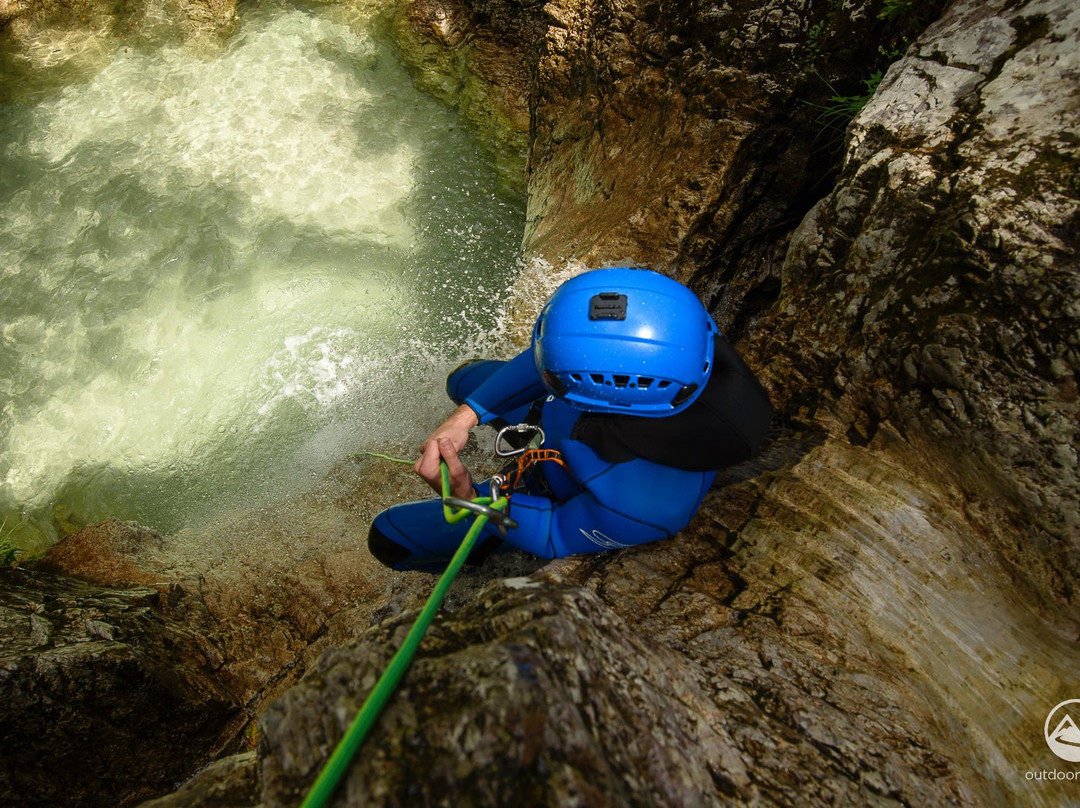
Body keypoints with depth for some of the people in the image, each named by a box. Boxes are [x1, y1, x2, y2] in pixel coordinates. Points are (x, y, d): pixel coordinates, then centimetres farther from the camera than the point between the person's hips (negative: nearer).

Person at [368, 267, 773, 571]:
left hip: (563, 502, -4)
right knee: (464, 379, 28)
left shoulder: (638, 505, -47)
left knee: (387, 536, 4)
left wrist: (468, 496, -37)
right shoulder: (683, 330, -35)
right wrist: (466, 415, -22)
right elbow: (552, 354, -19)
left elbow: (558, 537, -24)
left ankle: (485, 562, 33)